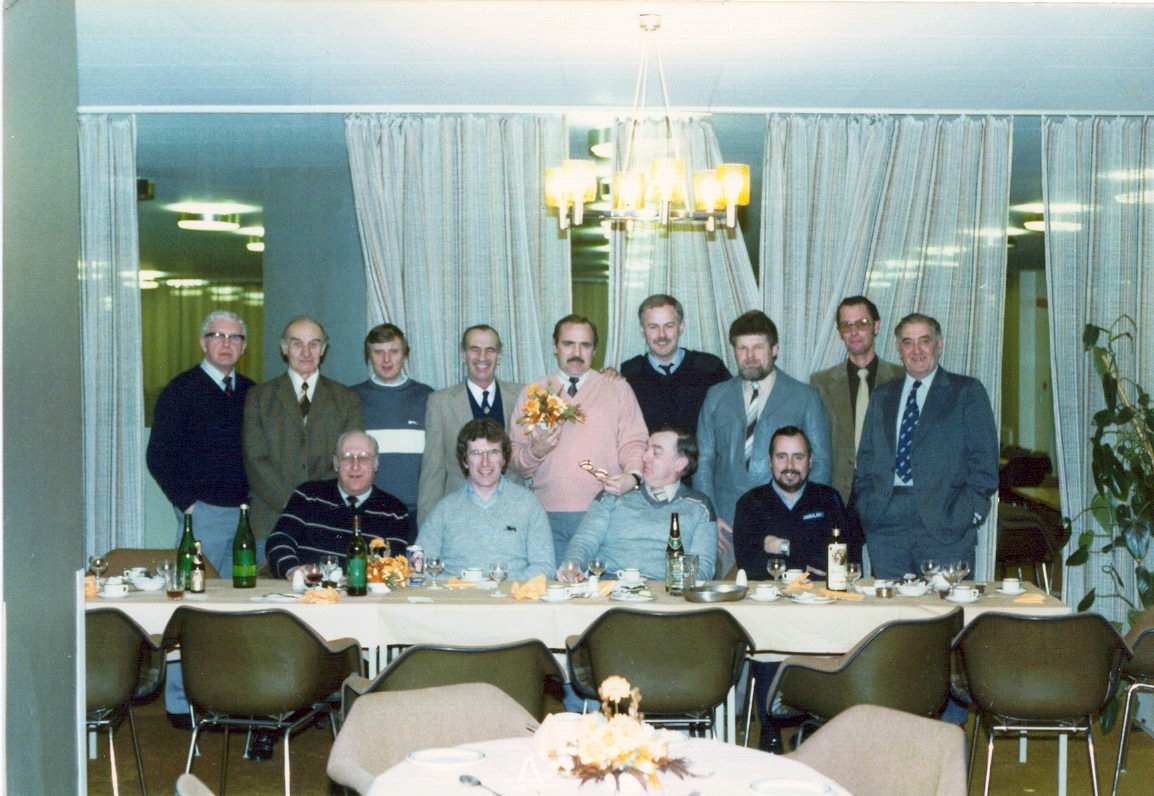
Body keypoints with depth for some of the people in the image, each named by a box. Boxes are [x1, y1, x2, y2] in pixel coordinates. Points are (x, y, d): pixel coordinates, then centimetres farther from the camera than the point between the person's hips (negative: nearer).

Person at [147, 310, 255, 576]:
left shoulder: (251, 392, 12)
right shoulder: (180, 391, -3)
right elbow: (158, 457, -5)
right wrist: (189, 504, -10)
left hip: (248, 512, 5)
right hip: (204, 512, -5)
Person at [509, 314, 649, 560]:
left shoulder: (618, 389, 13)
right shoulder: (531, 394, 15)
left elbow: (634, 444, 6)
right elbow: (515, 460, 13)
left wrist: (633, 477, -13)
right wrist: (535, 451, -8)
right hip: (548, 515, 1)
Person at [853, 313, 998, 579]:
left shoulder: (967, 392, 8)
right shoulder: (882, 396, 19)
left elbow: (984, 461, 2)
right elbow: (865, 460, 19)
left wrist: (967, 513, -8)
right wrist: (866, 509, 5)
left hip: (944, 524, -3)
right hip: (886, 523, 3)